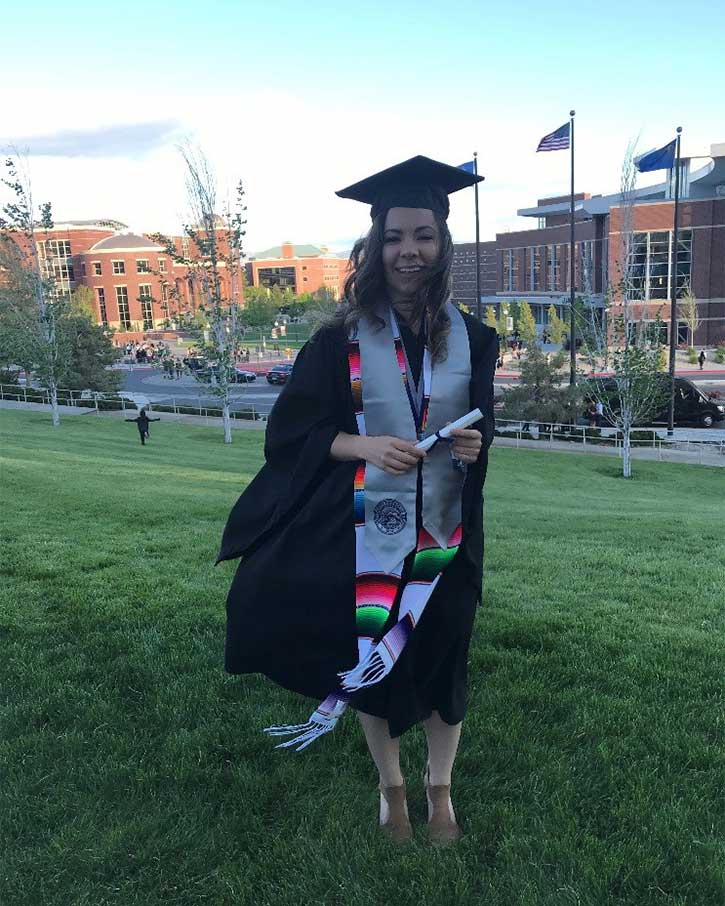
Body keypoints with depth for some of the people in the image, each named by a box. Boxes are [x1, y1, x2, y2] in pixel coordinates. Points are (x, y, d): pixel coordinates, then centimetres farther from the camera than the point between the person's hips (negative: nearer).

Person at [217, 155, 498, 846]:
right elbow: (291, 431, -5)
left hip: (445, 532, 2)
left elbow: (483, 426, 9)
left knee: (441, 657, 12)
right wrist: (363, 445, -21)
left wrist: (474, 445, -14)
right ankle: (390, 785, 36)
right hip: (366, 531, -1)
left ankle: (439, 787, 37)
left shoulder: (469, 338, 0)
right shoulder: (342, 339, -6)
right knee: (372, 658, 10)